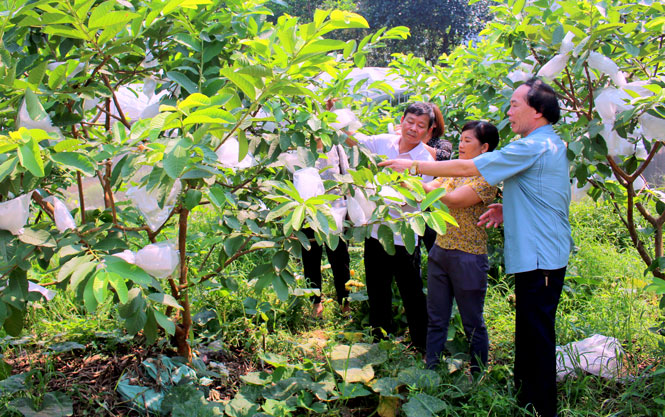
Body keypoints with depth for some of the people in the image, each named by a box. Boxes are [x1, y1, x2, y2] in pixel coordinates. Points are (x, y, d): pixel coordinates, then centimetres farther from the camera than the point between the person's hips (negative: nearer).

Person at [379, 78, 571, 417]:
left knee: (537, 338, 0)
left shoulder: (533, 147, -17)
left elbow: (466, 167, -16)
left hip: (539, 259, -10)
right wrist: (509, 210, 12)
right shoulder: (554, 146, 15)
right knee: (530, 336, 17)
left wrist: (413, 166, -8)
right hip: (543, 257, 10)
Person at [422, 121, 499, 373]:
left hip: (468, 257, -6)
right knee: (436, 320, 12)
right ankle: (430, 372, 22)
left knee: (473, 324, 8)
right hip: (440, 251, 7)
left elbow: (453, 199, -22)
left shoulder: (487, 178, -12)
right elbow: (430, 190, 5)